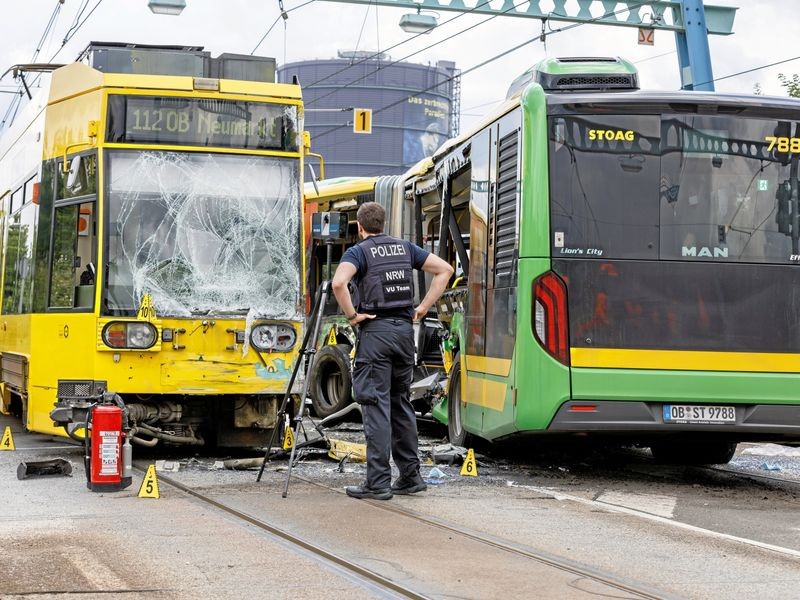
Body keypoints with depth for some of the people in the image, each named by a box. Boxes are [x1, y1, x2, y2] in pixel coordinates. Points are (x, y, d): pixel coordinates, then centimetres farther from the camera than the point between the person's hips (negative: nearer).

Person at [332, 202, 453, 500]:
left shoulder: (358, 251, -4)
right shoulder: (404, 248, 13)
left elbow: (338, 283, -23)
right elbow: (445, 270, 11)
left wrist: (352, 314, -11)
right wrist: (423, 307, 9)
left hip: (375, 330, -5)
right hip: (405, 329, 5)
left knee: (377, 405, -5)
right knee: (401, 403, 15)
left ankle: (378, 483, -6)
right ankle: (410, 476, 18)